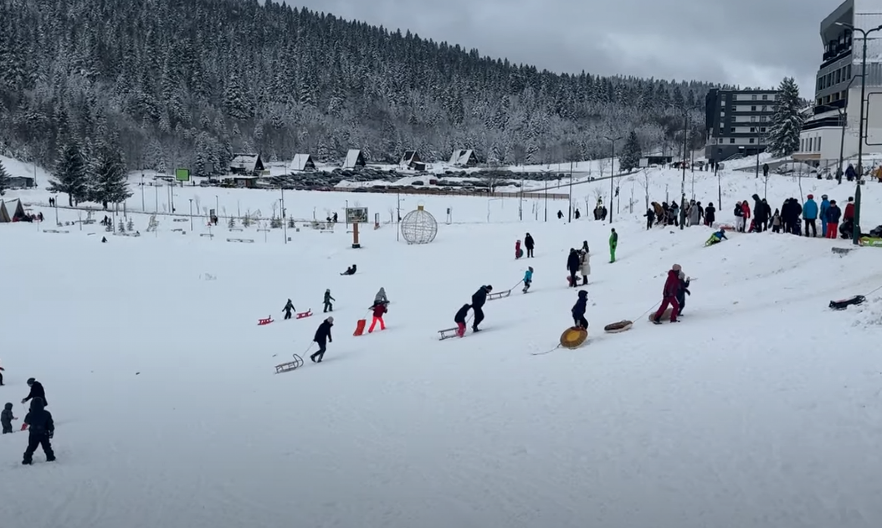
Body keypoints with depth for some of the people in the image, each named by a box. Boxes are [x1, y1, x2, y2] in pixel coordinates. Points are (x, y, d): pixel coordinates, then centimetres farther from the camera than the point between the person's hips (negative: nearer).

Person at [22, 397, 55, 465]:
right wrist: (51, 431, 6)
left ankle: (27, 460, 5)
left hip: (33, 434, 0)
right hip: (44, 434, 0)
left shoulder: (30, 414, -11)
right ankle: (50, 457, 18)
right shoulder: (46, 414, -11)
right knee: (46, 447, 14)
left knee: (31, 447, 9)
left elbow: (26, 421, 9)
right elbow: (50, 424, -6)